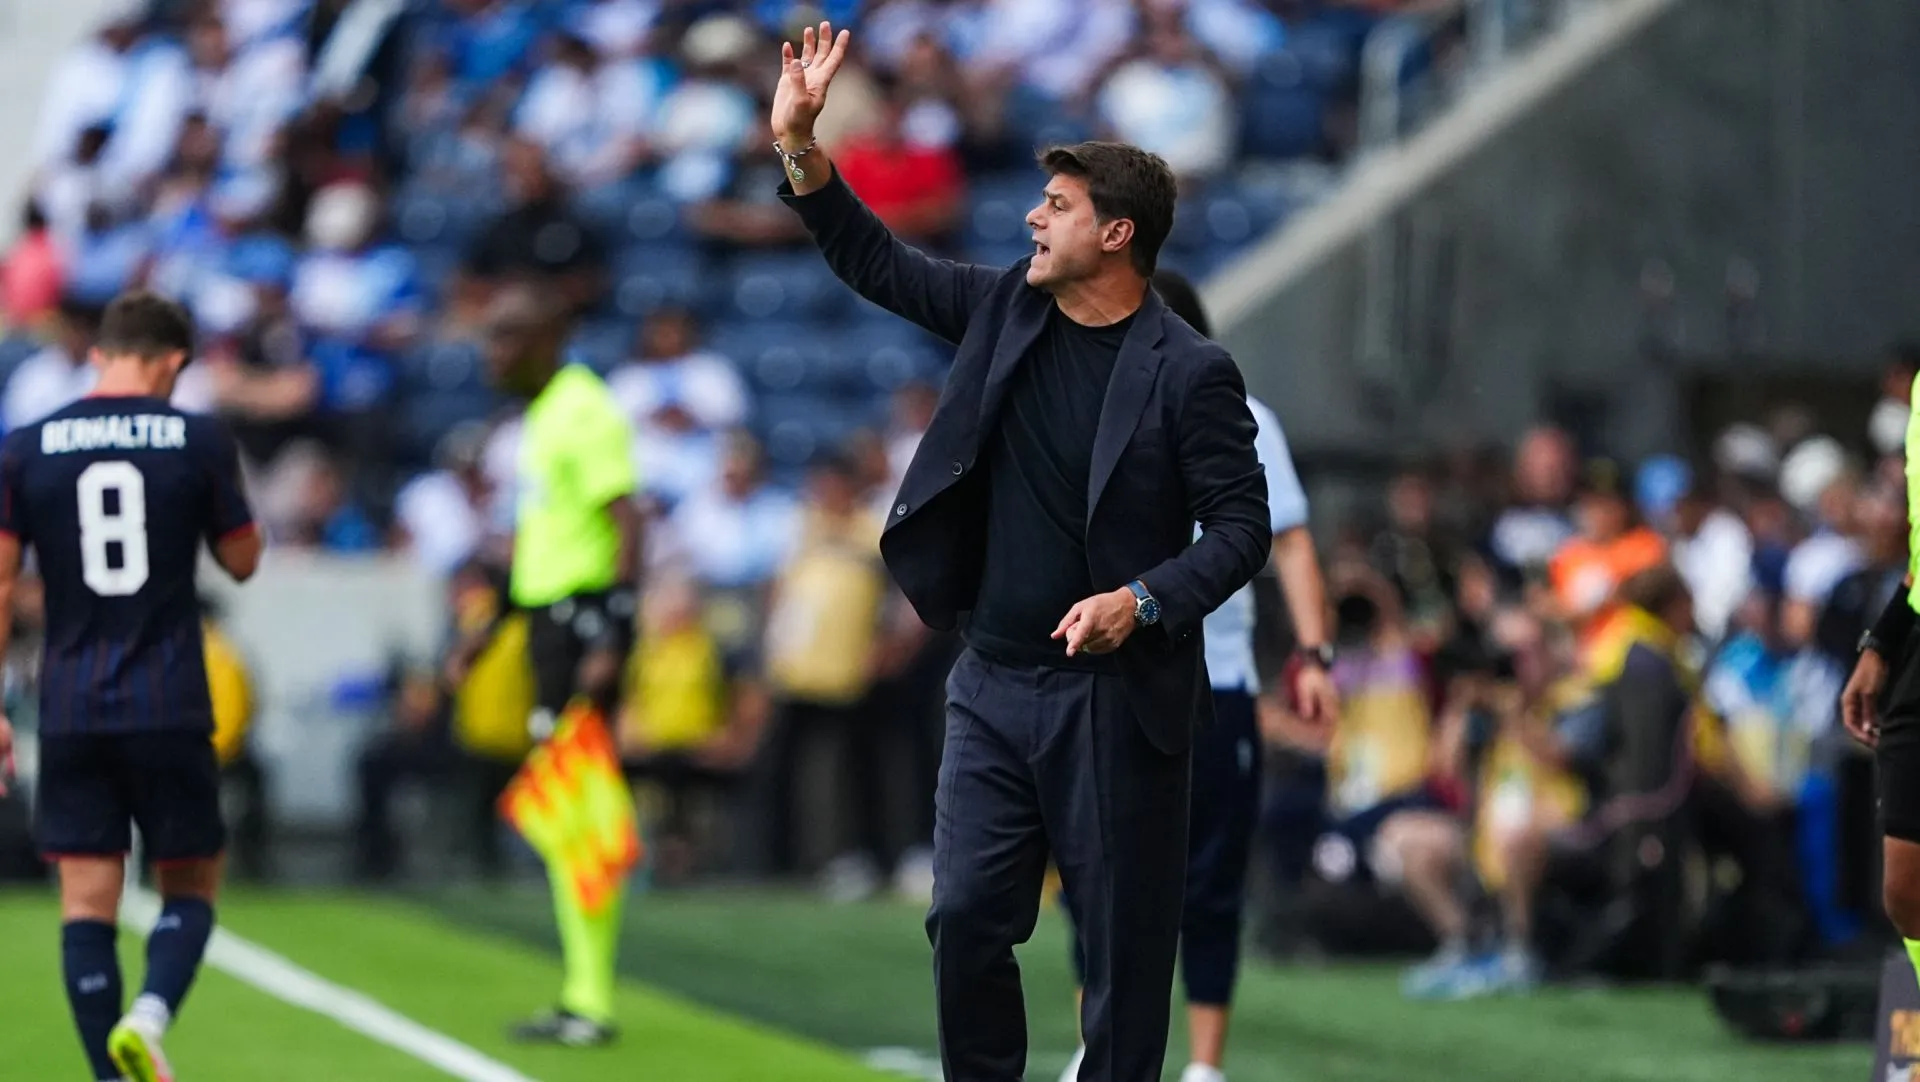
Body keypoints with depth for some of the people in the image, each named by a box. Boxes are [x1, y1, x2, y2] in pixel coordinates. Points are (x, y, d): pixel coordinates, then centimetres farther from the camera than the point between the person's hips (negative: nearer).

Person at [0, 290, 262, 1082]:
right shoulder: (200, 442, -2)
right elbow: (242, 562, 9)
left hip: (70, 713, 1)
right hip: (170, 711, -1)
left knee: (87, 903, 4)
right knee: (189, 888, 10)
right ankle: (149, 1016, -17)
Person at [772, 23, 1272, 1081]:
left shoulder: (1188, 373, -10)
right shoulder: (1007, 310, 6)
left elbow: (1241, 526, -11)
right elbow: (877, 264, 12)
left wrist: (1143, 601, -26)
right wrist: (798, 146, 1)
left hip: (1117, 696, -5)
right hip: (994, 682, 5)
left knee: (1123, 947, 1)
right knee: (966, 917, 1)